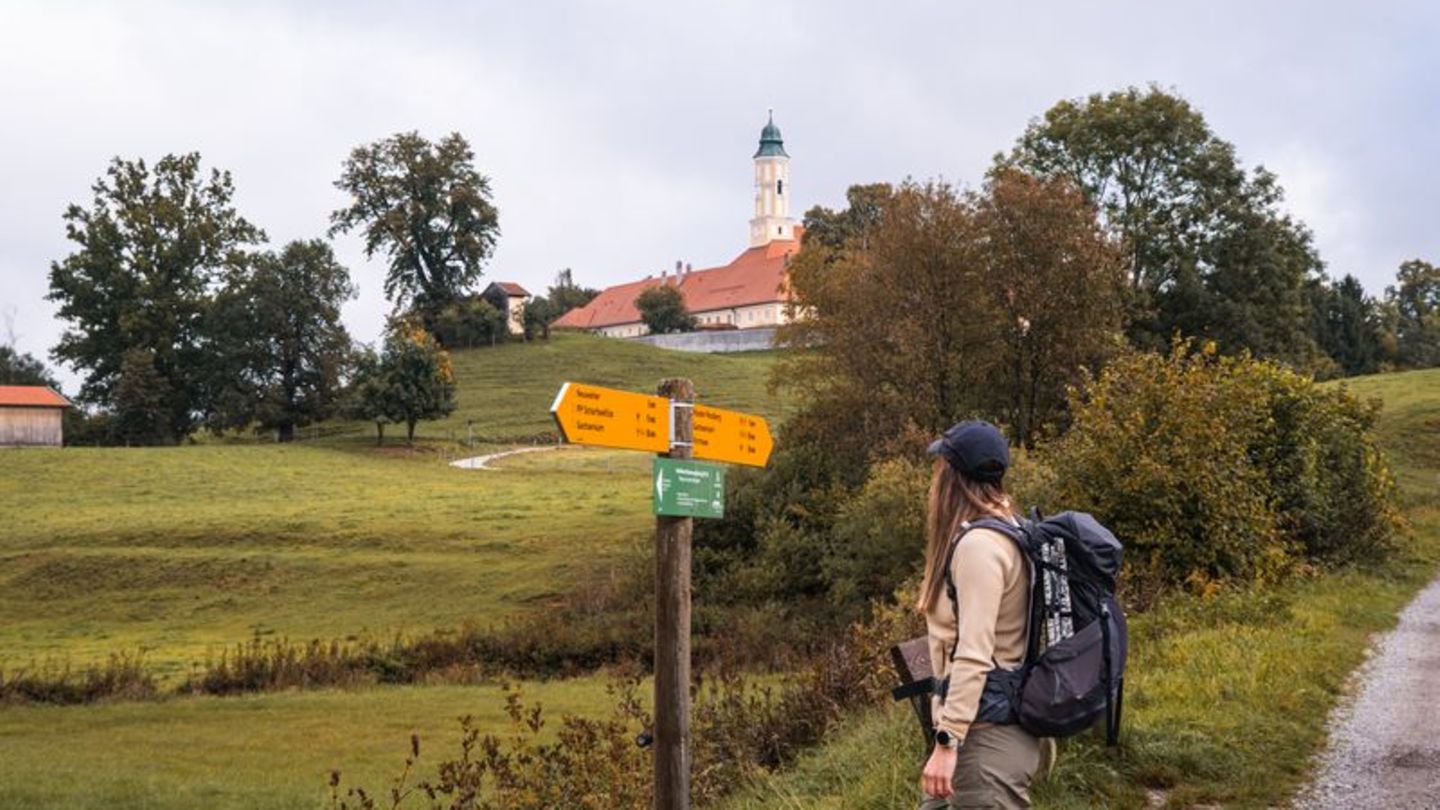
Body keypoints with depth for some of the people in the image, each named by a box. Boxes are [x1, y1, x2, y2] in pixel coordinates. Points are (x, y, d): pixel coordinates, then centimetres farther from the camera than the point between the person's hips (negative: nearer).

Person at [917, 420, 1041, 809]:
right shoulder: (998, 532, 12)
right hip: (984, 723, 10)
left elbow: (974, 656, -23)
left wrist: (947, 741, -24)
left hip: (987, 733, -10)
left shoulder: (978, 544, -17)